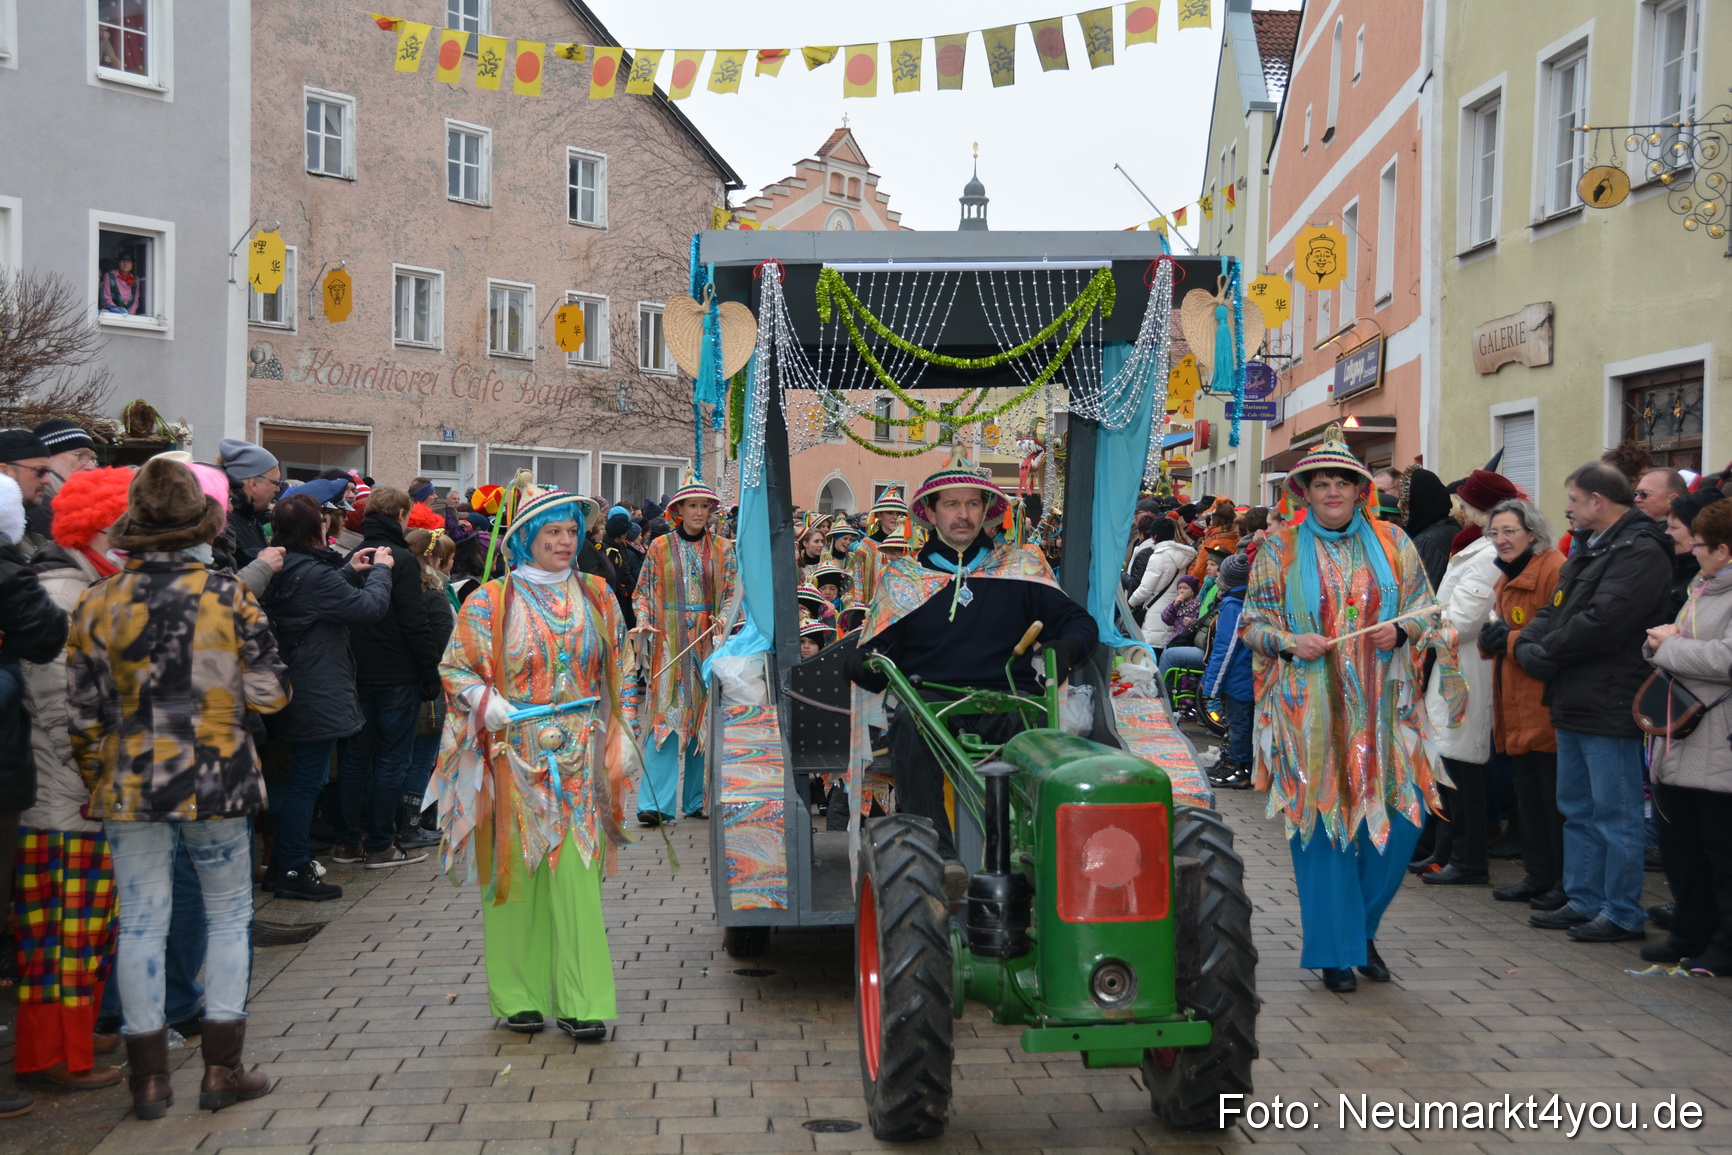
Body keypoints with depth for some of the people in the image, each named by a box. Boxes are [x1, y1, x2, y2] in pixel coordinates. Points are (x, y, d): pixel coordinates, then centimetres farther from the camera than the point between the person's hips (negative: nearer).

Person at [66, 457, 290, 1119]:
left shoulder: (98, 603, -4)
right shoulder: (229, 597, -8)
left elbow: (83, 712, -1)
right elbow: (269, 694, -7)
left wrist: (96, 778, 14)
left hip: (130, 789, 1)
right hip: (217, 782, -1)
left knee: (142, 925, 8)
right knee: (229, 916, 12)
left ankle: (149, 1078, 14)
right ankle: (221, 1069, 14)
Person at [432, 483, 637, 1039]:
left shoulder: (597, 596, 10)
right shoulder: (491, 602, 0)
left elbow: (618, 671, 16)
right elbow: (454, 668, 4)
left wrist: (622, 734, 12)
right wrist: (485, 700, -15)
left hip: (579, 759, 2)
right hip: (514, 757, -2)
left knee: (576, 873, -3)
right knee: (516, 872, 1)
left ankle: (579, 1002, 1)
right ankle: (518, 995, 13)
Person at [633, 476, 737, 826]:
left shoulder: (723, 549, 9)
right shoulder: (660, 548, 6)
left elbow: (733, 594, 6)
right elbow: (642, 593, 8)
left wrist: (724, 621, -13)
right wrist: (643, 623, -10)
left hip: (708, 646, 2)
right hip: (669, 645, -2)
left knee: (704, 720, 4)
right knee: (665, 719, -10)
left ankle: (696, 798, 13)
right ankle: (656, 803, -11)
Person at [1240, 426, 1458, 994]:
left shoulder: (1392, 543, 10)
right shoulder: (1280, 550, 6)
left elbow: (1425, 610, 12)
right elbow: (1253, 622, 7)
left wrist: (1399, 632, -9)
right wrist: (1289, 642, -13)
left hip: (1383, 709, 2)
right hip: (1310, 710, -2)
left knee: (1398, 818, -2)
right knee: (1320, 820, -1)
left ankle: (1363, 929, 22)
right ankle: (1335, 950, 12)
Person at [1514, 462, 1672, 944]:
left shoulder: (1640, 552, -15)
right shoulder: (1588, 547, 17)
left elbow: (1603, 623, -24)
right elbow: (1555, 610, 17)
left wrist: (1542, 652, -13)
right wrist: (1528, 641, -3)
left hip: (1609, 705, -10)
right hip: (1575, 704, 10)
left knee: (1615, 814, -2)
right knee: (1577, 809, 16)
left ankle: (1624, 914, 8)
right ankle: (1584, 901, 26)